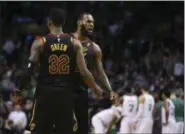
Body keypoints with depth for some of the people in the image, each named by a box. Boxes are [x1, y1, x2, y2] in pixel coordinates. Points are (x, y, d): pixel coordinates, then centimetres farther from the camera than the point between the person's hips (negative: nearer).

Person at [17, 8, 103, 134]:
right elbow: (84, 72, -4)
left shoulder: (40, 42, -4)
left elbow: (30, 70, -9)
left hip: (45, 94, -1)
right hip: (66, 95, 2)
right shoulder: (74, 43, 1)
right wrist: (96, 88, 11)